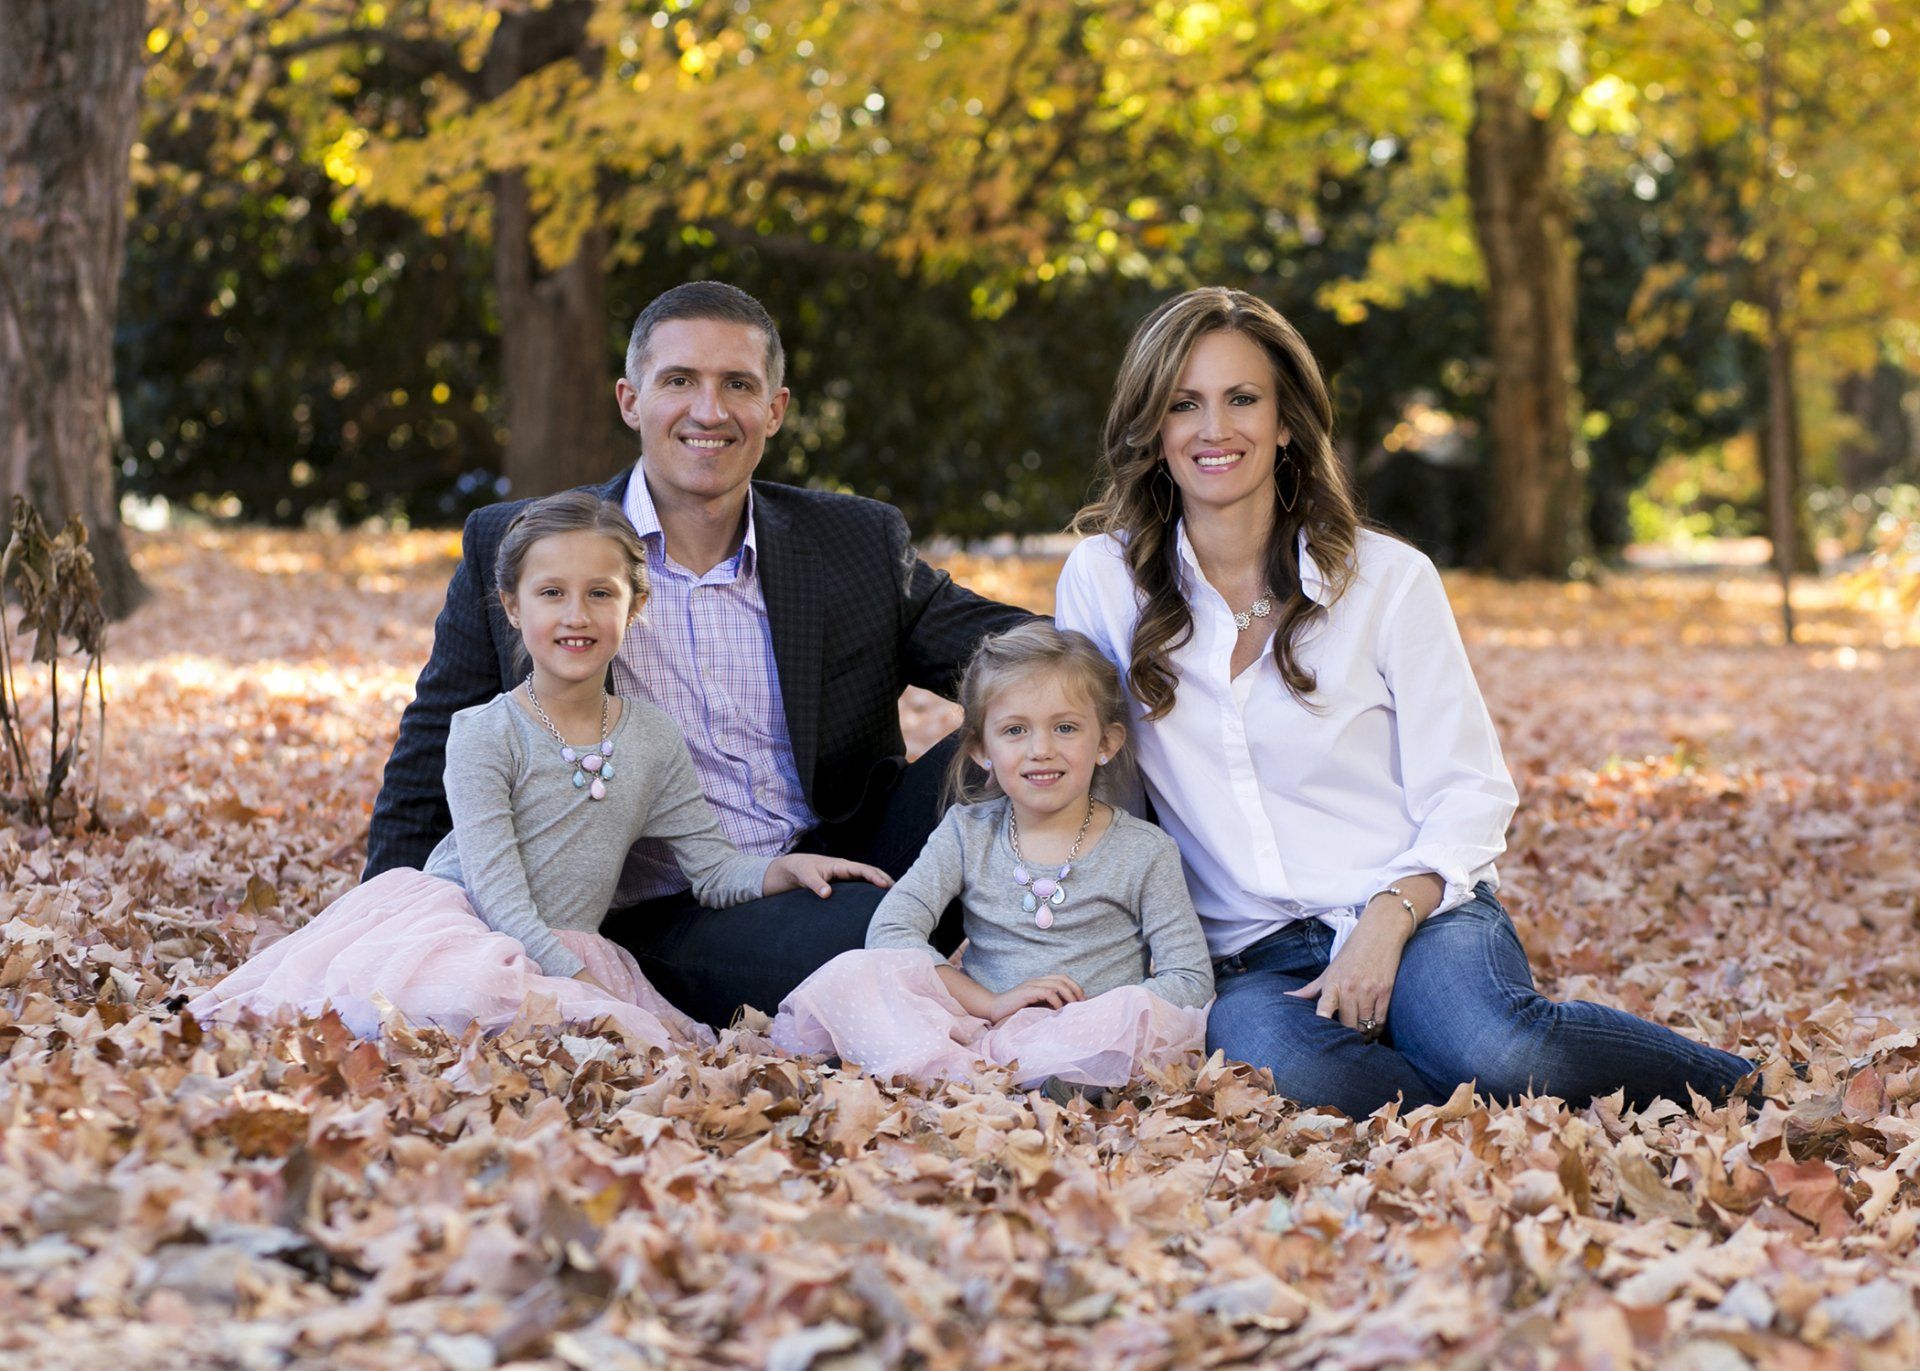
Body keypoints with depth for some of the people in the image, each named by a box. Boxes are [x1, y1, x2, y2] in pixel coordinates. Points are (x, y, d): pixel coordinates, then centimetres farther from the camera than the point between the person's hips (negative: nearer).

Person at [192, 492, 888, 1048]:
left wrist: (787, 866, -10)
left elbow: (712, 865, 13)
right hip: (456, 926, -5)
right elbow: (500, 895, -14)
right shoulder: (485, 733, -7)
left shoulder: (653, 741, 8)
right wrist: (603, 999, -23)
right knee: (473, 992, -42)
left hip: (567, 954, 5)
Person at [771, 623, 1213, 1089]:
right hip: (974, 1027, 2)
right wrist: (992, 1002, -14)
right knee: (851, 975, -19)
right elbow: (889, 932, -2)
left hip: (1080, 1043, -2)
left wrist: (1090, 1019, -18)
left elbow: (1190, 980, -1)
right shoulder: (968, 832, 9)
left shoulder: (1144, 852, 4)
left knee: (1145, 1015, -35)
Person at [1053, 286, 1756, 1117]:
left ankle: (1736, 1087, -7)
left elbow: (1471, 794, 0)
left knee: (1492, 1043, -35)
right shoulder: (1101, 580, 4)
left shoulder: (1388, 580, 1)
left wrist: (1386, 924, -17)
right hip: (1251, 957, 1)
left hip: (1418, 918, 0)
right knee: (1272, 1062, -37)